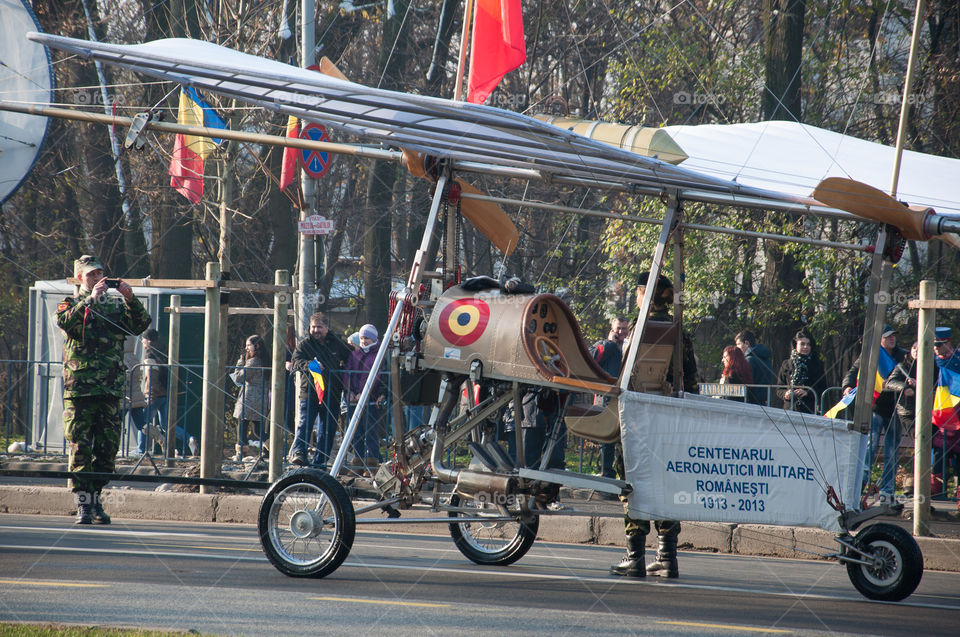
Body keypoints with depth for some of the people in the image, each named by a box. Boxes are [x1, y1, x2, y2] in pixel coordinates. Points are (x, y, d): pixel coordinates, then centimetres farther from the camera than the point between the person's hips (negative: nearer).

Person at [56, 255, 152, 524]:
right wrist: (90, 299, -19)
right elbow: (65, 322, -14)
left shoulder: (115, 304, 15)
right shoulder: (70, 304, 7)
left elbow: (140, 325, 4)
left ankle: (96, 499, 14)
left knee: (107, 449, 4)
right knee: (80, 449, -6)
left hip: (111, 389, 3)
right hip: (79, 388, -3)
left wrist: (130, 298, -10)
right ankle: (83, 504, -5)